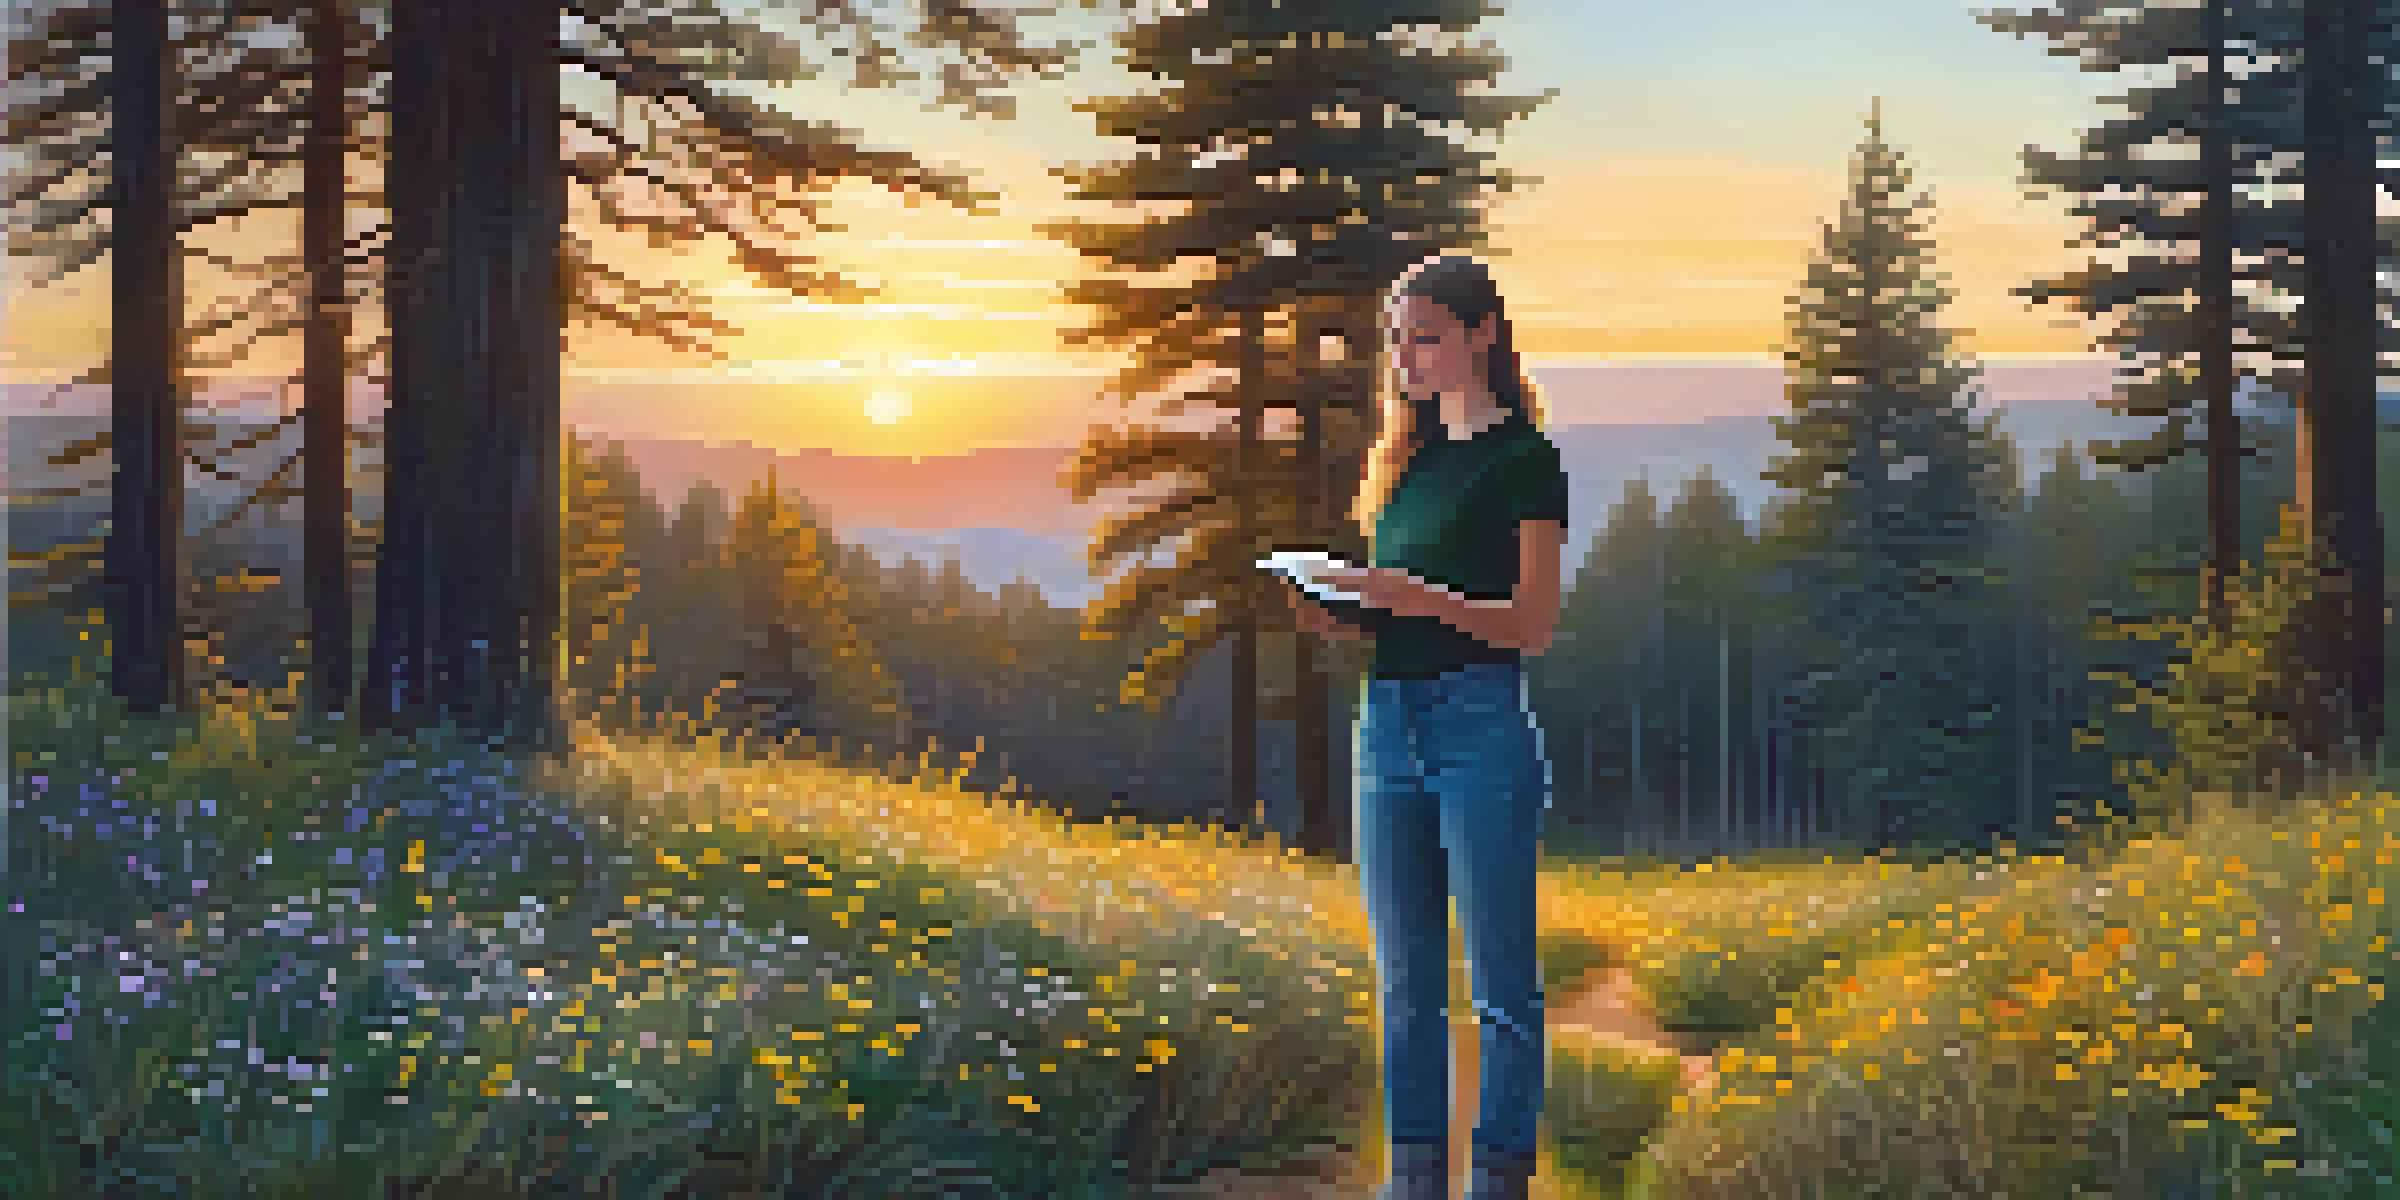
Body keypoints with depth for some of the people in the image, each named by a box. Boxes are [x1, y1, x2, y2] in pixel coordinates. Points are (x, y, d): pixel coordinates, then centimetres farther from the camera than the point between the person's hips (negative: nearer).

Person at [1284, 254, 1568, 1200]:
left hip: (1482, 720, -7)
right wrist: (1324, 611, 1)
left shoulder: (1524, 460, -3)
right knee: (1405, 983, 9)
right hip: (1386, 721, 7)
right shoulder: (1405, 456, 18)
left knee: (1499, 982, -2)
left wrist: (1423, 599, -23)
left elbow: (1532, 625, -9)